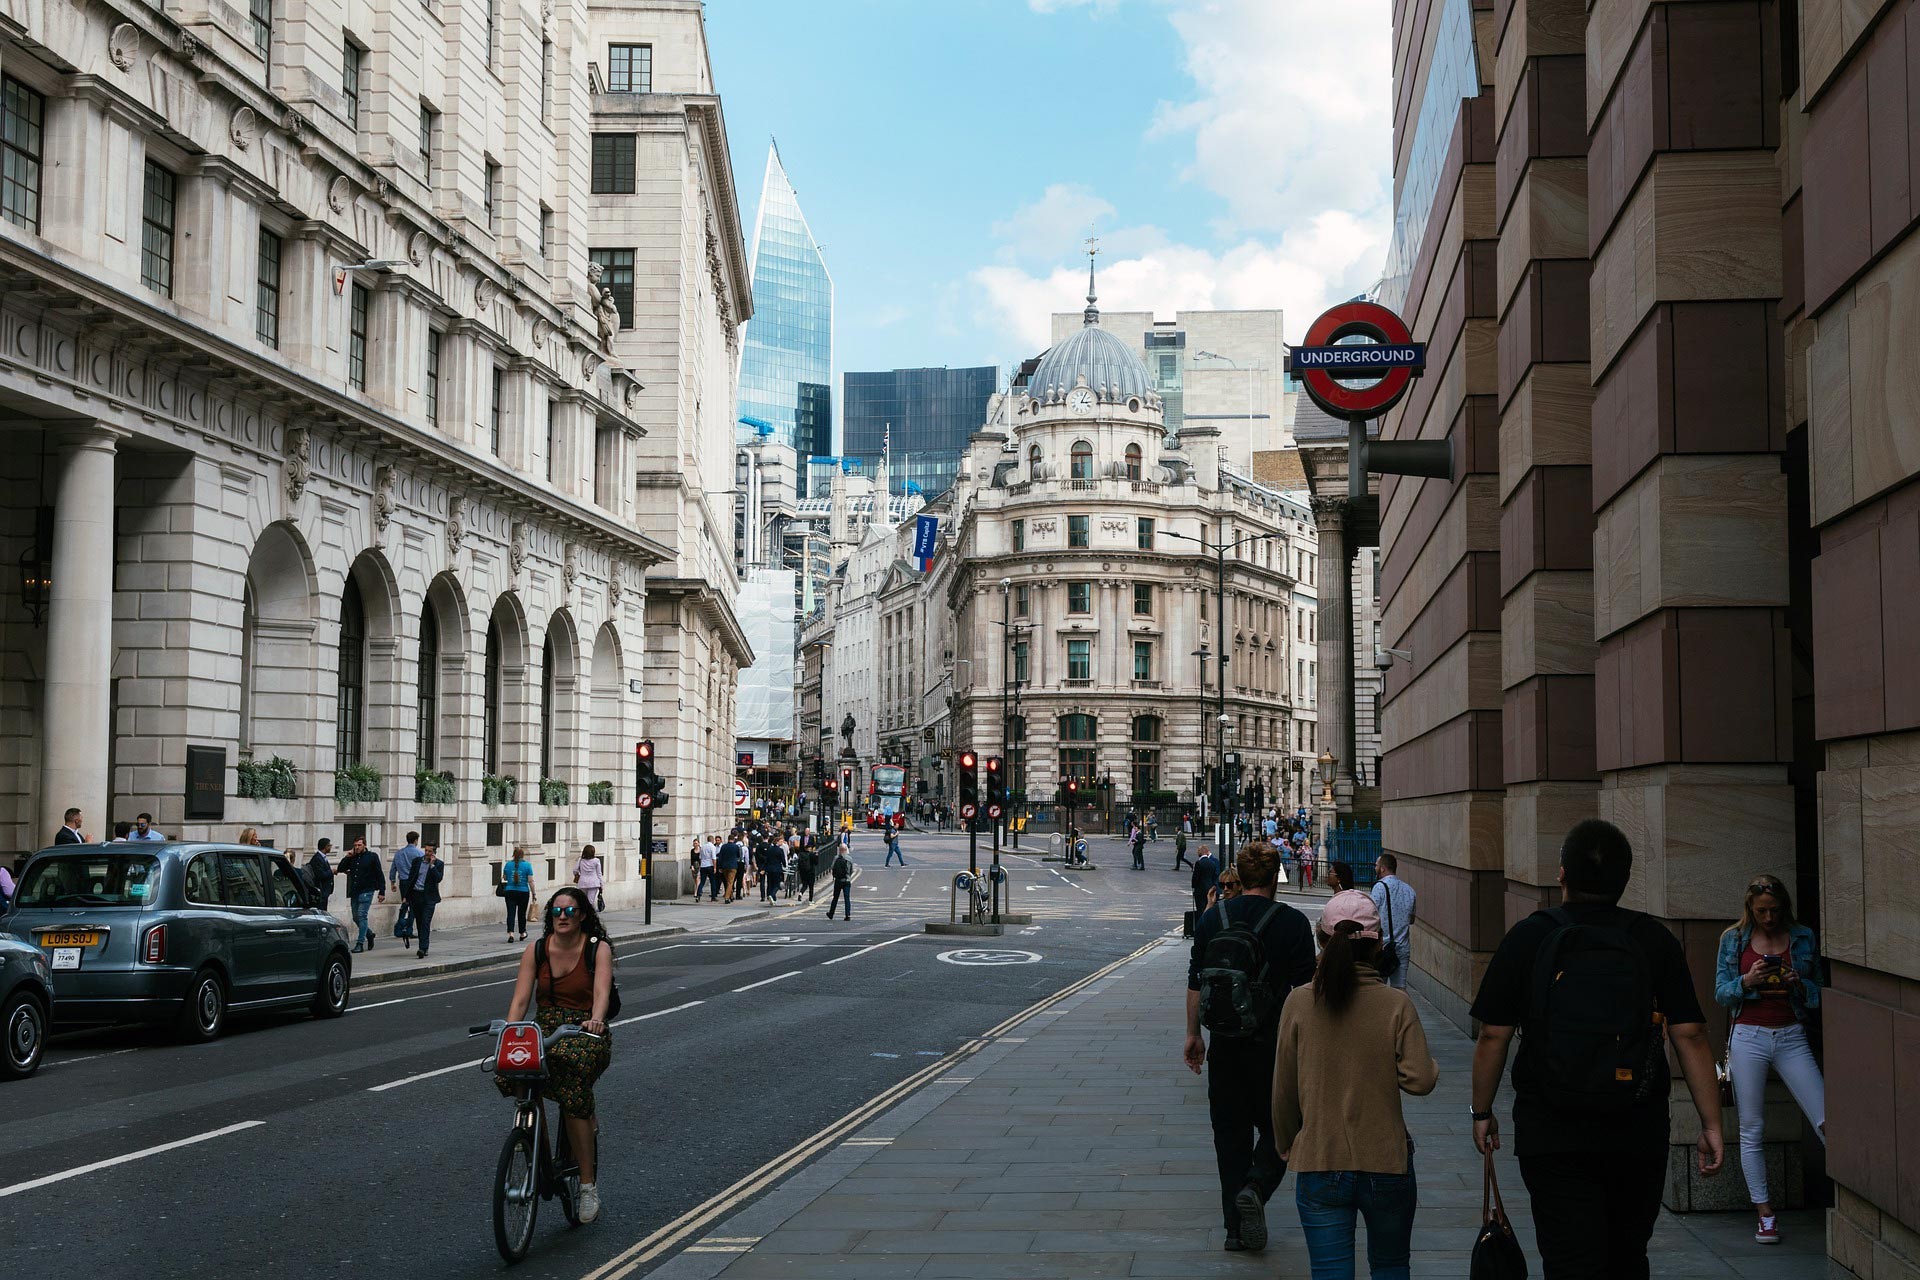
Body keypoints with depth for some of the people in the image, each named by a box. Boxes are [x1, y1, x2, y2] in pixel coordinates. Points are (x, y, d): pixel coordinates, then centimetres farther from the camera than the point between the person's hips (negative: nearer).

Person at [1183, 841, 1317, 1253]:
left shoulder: (1211, 918, 2)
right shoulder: (1293, 923, -8)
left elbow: (1195, 982, 5)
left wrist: (1193, 1034, 13)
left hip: (1225, 1044, 3)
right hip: (1274, 1044, -3)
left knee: (1230, 1133, 10)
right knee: (1277, 1127, 12)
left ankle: (1236, 1227, 10)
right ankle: (1256, 1187, -15)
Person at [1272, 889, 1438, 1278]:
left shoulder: (1299, 1003, -7)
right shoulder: (1396, 1005, -9)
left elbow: (1284, 1088, -1)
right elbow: (1420, 1080, -13)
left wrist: (1286, 1145, 14)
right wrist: (1433, 1067, 10)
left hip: (1318, 1165, 0)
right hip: (1386, 1164, 0)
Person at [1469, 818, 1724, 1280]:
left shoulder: (1526, 938, -5)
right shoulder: (1655, 941, -1)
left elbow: (1493, 1037, -4)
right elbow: (1690, 1037, -4)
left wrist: (1482, 1112, 9)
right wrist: (1711, 1124, 1)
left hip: (1551, 1136, -2)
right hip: (1638, 1135, 2)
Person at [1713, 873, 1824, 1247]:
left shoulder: (1803, 938, 7)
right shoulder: (1733, 939, 6)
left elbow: (1819, 991, 11)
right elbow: (1721, 992, 4)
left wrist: (1800, 984, -11)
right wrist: (1747, 981, -15)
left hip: (1791, 1037, 0)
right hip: (1748, 1037, 0)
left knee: (1826, 1119, -13)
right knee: (1752, 1128, 2)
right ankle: (1764, 1213, 8)